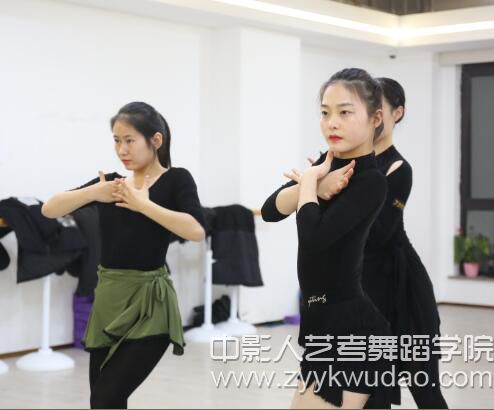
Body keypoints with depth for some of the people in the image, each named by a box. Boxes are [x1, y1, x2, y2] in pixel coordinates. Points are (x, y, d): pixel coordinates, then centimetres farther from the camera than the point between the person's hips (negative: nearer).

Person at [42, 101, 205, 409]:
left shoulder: (176, 179, -3)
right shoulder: (111, 183, 10)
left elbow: (196, 231, -20)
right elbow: (49, 209, 4)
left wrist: (143, 204, -17)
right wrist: (93, 192, -11)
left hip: (149, 302, -6)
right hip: (108, 298, 6)